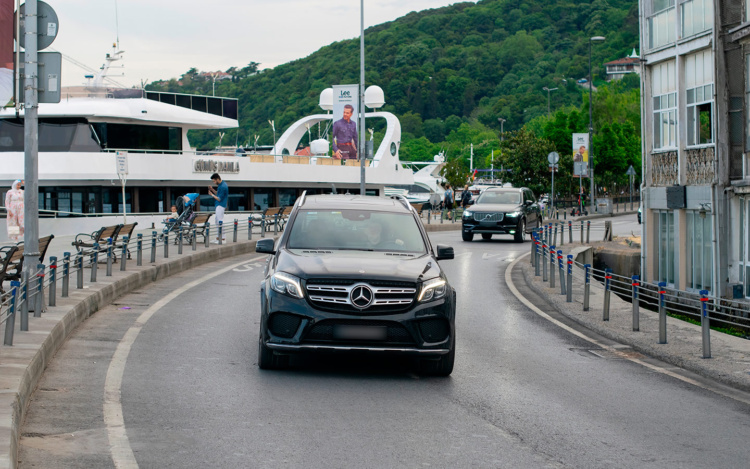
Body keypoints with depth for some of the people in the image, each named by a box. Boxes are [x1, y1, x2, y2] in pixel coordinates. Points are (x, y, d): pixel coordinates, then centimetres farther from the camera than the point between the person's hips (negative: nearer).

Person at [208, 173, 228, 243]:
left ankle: (223, 238, -10)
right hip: (218, 206, 11)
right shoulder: (220, 185, 11)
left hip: (220, 206, -11)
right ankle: (218, 238, 20)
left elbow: (219, 199, -19)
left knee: (220, 222, -10)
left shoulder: (223, 187, -20)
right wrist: (212, 189, 8)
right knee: (218, 222, 14)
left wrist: (212, 195, -8)